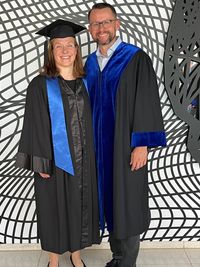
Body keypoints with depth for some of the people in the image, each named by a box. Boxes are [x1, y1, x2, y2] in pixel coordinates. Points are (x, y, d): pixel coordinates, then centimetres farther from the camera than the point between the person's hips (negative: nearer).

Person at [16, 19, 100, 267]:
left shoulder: (84, 83, 5)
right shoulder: (40, 85, -9)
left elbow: (88, 121, 9)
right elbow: (35, 126, -10)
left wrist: (90, 155, 7)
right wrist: (41, 162, -13)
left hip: (82, 159, 4)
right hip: (55, 159, -4)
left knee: (79, 206, 14)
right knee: (55, 208, 10)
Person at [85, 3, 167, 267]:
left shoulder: (136, 58, -9)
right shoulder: (90, 63, 9)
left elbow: (147, 103, -12)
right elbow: (89, 104, 13)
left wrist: (142, 145, -17)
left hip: (126, 146, -5)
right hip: (100, 146, 6)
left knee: (127, 205, 5)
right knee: (109, 202, 15)